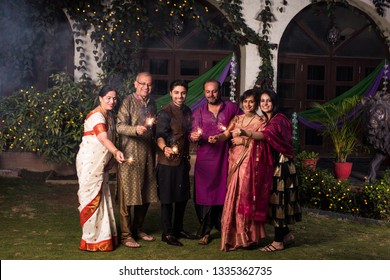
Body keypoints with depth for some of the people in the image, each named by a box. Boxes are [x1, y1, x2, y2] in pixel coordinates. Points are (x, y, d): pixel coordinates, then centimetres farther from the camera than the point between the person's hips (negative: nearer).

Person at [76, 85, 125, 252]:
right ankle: (92, 240, 3)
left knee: (102, 198, 13)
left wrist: (113, 156, 3)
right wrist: (116, 152, -50)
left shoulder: (109, 116, 12)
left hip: (101, 164, 9)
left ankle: (103, 235, 23)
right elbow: (103, 138, -34)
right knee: (92, 198, -4)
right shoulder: (96, 116, -18)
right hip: (89, 162, -9)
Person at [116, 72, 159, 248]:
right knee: (128, 195, -3)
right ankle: (125, 235, 4)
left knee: (146, 194, 10)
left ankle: (137, 229, 24)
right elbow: (120, 126, -13)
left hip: (148, 155, 6)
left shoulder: (152, 104, 16)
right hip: (130, 155, -6)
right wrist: (136, 129, -29)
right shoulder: (128, 102, -4)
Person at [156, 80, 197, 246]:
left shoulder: (187, 111, 10)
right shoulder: (165, 113, -13)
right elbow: (160, 135, -23)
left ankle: (178, 229, 28)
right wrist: (165, 148, -44)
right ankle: (167, 233, 10)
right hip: (168, 161, -7)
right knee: (167, 197, 0)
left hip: (183, 160, 7)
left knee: (182, 196, 14)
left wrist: (187, 157, 17)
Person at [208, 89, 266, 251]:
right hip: (234, 161, 5)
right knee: (233, 198, 6)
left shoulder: (260, 122, 1)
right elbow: (226, 134, 0)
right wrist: (217, 137, -19)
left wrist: (244, 141, -15)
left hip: (248, 163, -5)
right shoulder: (237, 119, 15)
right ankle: (234, 236, 15)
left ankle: (245, 236, 4)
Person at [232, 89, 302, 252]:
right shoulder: (265, 121, 15)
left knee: (277, 200, -4)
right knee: (273, 200, 13)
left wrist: (246, 133, -49)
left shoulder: (279, 120, -14)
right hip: (269, 166, 8)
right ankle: (286, 234, 26)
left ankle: (278, 241, 5)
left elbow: (266, 135, -33)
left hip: (280, 166, -8)